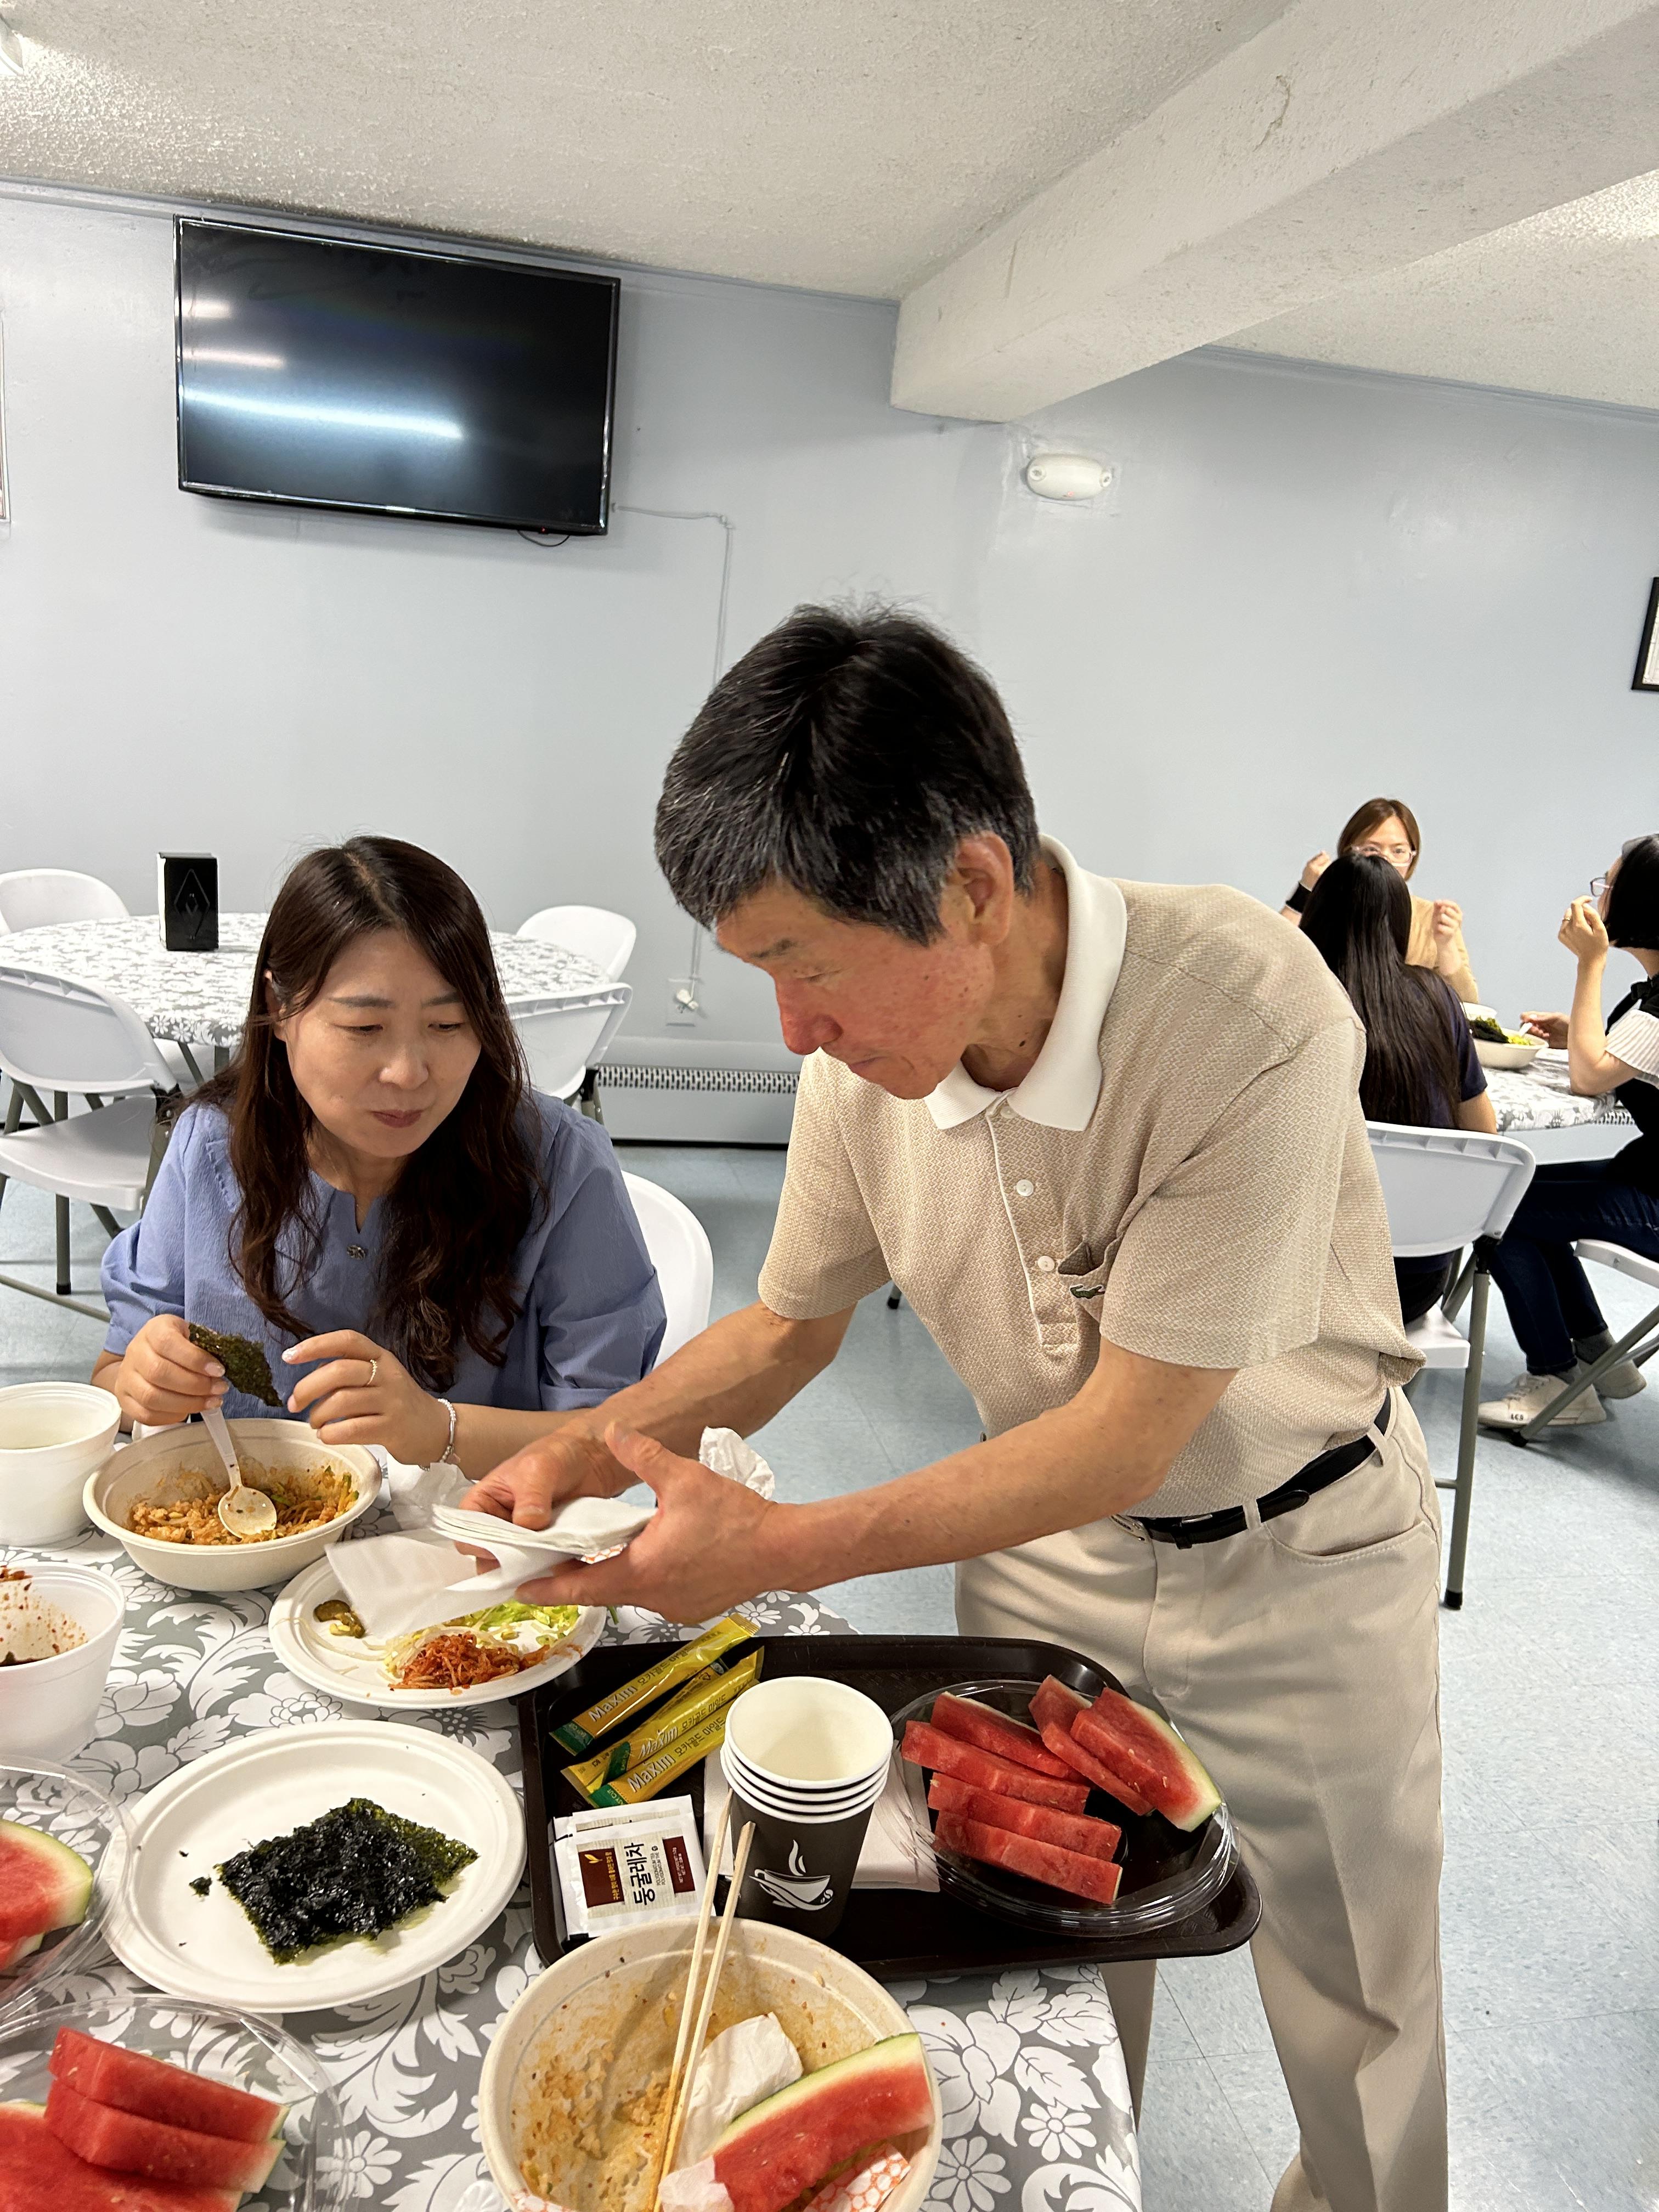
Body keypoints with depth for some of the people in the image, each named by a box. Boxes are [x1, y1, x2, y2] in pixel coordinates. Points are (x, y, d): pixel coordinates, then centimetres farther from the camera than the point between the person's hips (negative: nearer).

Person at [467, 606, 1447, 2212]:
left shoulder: (1248, 1018, -34)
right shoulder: (867, 1056, -17)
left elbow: (1131, 1428, -29)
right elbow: (790, 1324, -1)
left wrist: (793, 1547, -31)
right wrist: (586, 1448, -15)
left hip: (1300, 1553, -3)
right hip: (1049, 1542, 3)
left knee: (1358, 2005, 18)